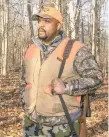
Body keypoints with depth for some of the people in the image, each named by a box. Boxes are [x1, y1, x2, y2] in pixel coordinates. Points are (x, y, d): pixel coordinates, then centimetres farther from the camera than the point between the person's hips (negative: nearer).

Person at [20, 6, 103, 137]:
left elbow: (95, 78, -16)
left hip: (62, 124, -5)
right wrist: (26, 106, 6)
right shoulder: (32, 49, 3)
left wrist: (66, 87, -29)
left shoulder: (75, 50, -14)